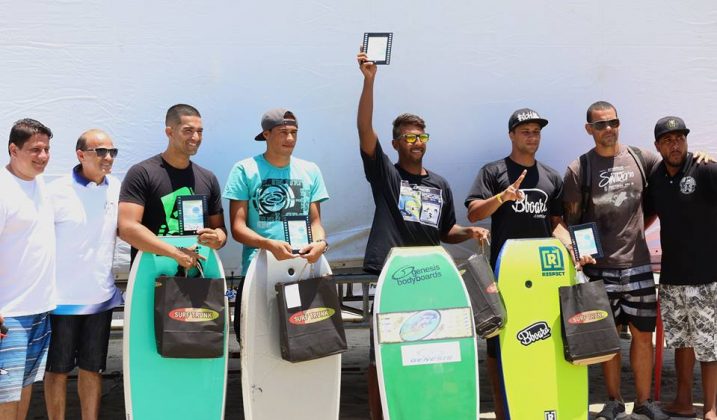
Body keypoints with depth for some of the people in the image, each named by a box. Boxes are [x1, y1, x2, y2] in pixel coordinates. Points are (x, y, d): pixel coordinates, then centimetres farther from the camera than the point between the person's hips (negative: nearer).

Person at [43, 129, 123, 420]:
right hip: (62, 298, -4)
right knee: (58, 370, 10)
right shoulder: (56, 192, -10)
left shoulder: (117, 189, 2)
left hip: (101, 297, 4)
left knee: (92, 369, 14)